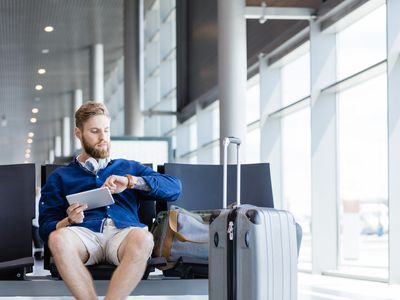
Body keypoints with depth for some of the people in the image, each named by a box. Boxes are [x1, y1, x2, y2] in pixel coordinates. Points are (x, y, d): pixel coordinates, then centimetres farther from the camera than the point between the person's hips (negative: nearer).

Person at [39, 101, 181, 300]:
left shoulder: (130, 168, 29)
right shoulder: (60, 177, 27)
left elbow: (174, 188, 14)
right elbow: (46, 227, 16)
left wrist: (130, 181, 0)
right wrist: (69, 221, -6)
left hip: (123, 233, 0)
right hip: (84, 234, 0)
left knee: (143, 238, -37)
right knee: (58, 238, -37)